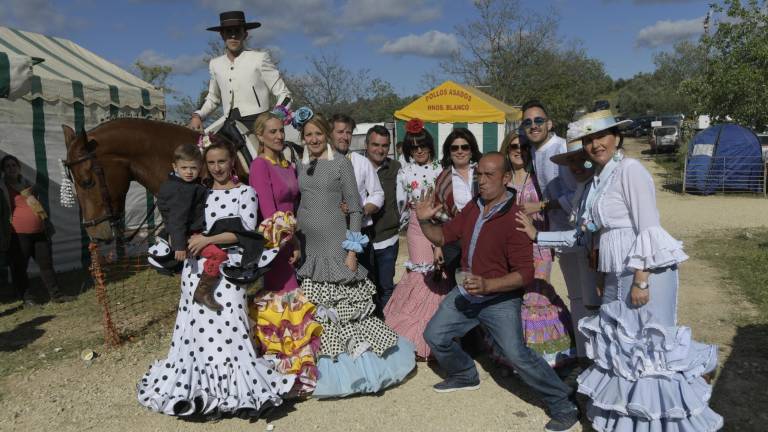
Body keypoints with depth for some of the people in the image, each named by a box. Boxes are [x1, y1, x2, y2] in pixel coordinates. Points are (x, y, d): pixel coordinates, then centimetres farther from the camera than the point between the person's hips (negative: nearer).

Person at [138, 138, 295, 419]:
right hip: (197, 265, 4)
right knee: (197, 325, 4)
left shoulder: (245, 192, 4)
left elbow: (245, 232, -6)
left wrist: (208, 239, -12)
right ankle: (198, 387, 13)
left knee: (227, 325, -10)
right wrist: (189, 240, -1)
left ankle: (236, 388, -5)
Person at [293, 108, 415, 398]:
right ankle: (323, 368, 22)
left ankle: (358, 365, 12)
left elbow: (355, 209, -4)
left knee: (343, 306, -4)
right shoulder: (300, 166, 12)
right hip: (308, 247, 5)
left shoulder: (341, 163, -2)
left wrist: (352, 251, -10)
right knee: (315, 310, 8)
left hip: (334, 245, -5)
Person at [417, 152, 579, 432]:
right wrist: (425, 222, -11)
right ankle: (465, 376, 39)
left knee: (517, 354, -19)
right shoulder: (473, 207, -1)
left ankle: (563, 407, -1)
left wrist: (487, 285, -36)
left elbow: (525, 274, -23)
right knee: (434, 336, 13)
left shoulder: (515, 218, -21)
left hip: (500, 298, -7)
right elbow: (443, 236, 10)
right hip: (466, 291, 7)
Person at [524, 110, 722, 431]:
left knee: (648, 346, -2)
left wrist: (641, 281, -20)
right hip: (617, 275, 9)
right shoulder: (597, 179, 14)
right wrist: (537, 236, 14)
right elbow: (582, 235, 15)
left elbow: (649, 229, -17)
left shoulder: (630, 169, -11)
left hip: (644, 271, -9)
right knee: (618, 345, 18)